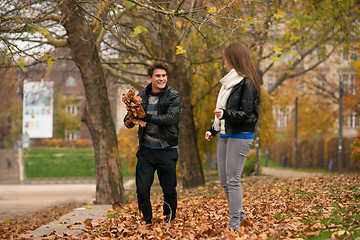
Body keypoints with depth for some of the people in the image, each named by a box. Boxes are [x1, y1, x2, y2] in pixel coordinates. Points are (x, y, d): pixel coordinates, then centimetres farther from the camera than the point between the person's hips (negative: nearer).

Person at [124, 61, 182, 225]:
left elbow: (171, 118, -19)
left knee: (169, 191, 3)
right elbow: (128, 123, 6)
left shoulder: (174, 96, -3)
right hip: (146, 150, 3)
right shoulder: (141, 96, 7)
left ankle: (169, 221, 24)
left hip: (167, 150, -2)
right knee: (142, 190, -2)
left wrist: (146, 117, -26)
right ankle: (147, 222, 14)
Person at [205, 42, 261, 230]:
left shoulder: (247, 84, -11)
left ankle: (234, 225, -5)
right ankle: (239, 214, 22)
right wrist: (213, 130, 21)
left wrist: (226, 114, -31)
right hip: (225, 135, 9)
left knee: (233, 180, -9)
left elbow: (245, 114, -16)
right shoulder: (230, 81, 16)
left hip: (240, 136, -9)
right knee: (224, 181, 9)